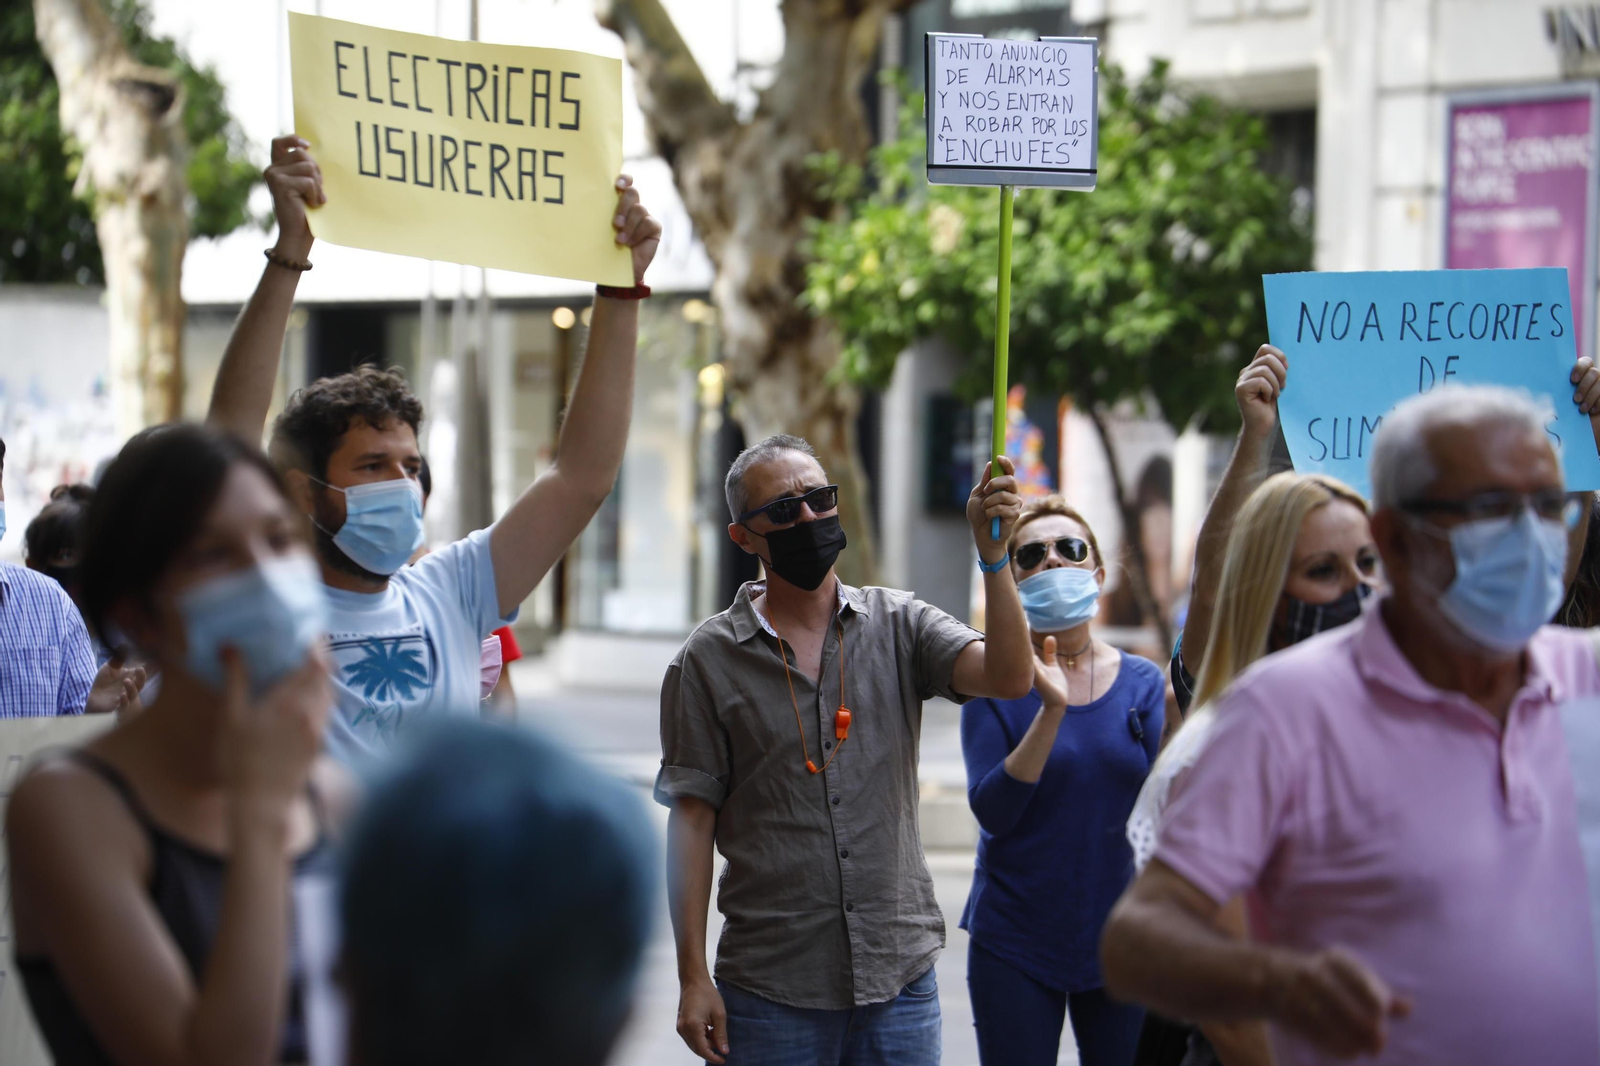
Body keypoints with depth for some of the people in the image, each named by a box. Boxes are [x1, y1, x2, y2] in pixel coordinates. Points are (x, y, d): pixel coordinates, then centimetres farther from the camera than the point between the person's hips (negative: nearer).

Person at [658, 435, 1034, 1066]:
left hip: (901, 982, 2)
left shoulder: (899, 625, 4)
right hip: (771, 989, -1)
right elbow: (692, 820, -1)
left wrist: (993, 559, -25)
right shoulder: (709, 660, 0)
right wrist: (693, 979, -5)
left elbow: (1009, 679, -11)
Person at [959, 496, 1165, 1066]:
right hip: (1015, 946, -2)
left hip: (1120, 940, 2)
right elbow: (992, 811, -15)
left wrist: (1181, 712, -20)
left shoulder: (1142, 681, 3)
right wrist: (1051, 709, -24)